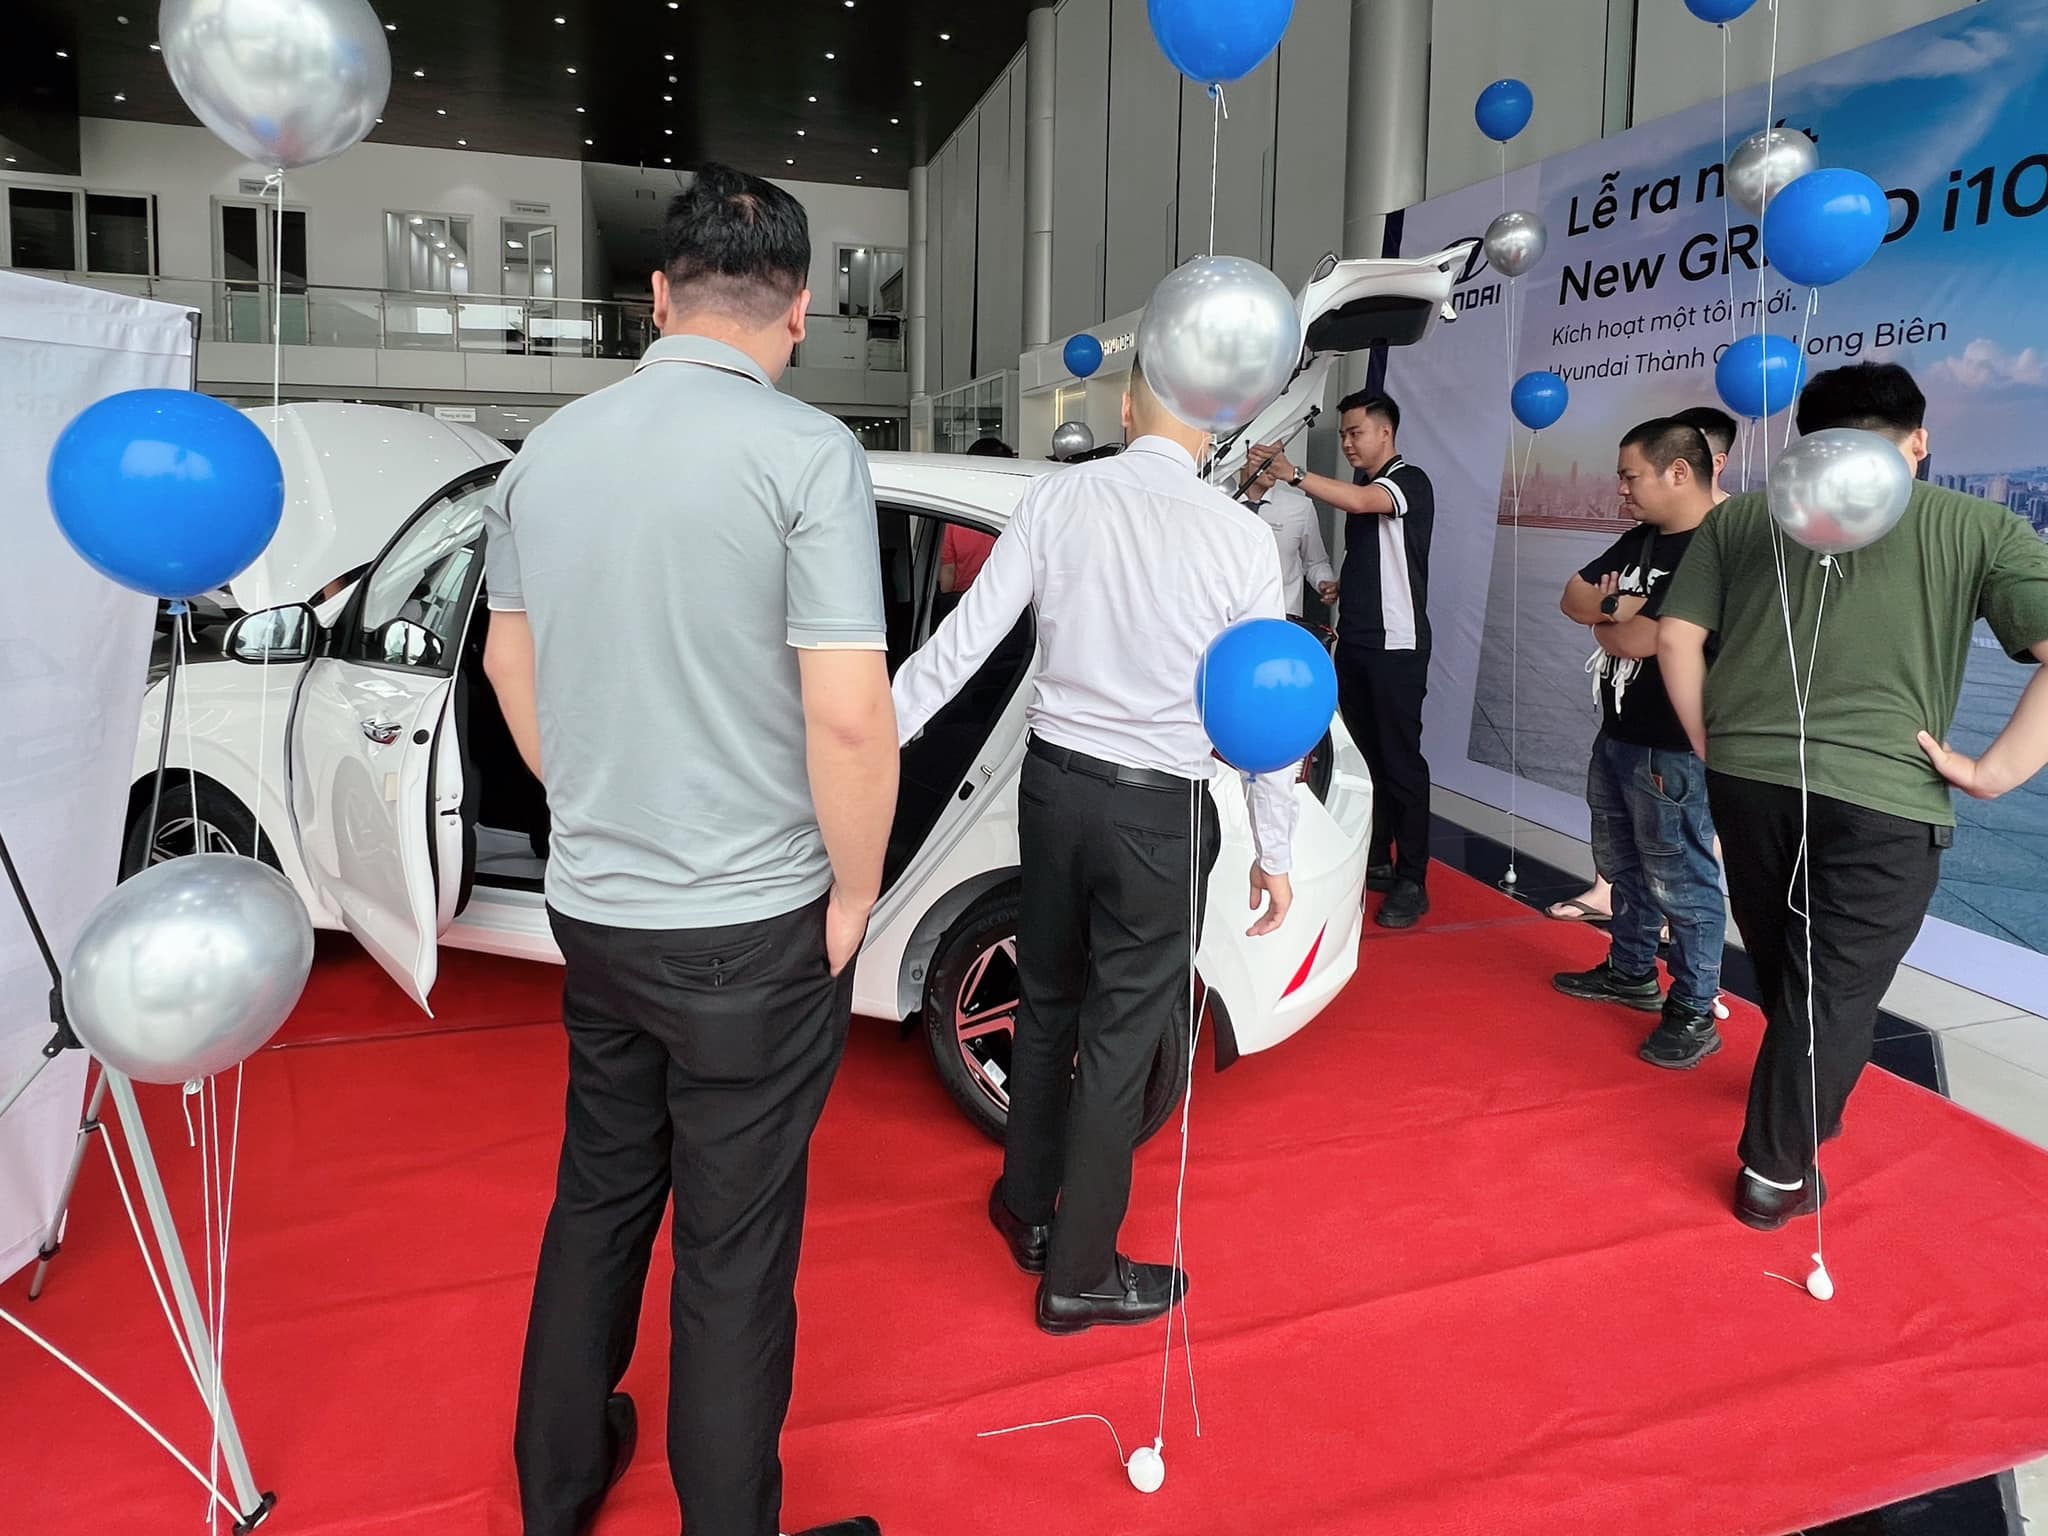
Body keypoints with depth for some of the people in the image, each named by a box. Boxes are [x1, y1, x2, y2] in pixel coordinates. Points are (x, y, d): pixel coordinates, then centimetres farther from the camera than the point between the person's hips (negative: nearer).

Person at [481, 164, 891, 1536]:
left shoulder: (551, 449, 4)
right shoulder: (806, 449, -16)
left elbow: (508, 662, 14)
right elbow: (849, 712, -21)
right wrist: (854, 900, -8)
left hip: (592, 908, 6)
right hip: (750, 927, -6)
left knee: (599, 1197, 23)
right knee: (736, 1254, 9)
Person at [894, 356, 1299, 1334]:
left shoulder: (1057, 500, -5)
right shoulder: (1242, 537, -9)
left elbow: (964, 639, -8)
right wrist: (1275, 855, 4)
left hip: (1054, 781, 3)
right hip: (1160, 813, -3)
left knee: (1046, 1004, 21)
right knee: (1120, 1039, 8)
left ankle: (1027, 1210, 41)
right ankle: (1080, 1276, 23)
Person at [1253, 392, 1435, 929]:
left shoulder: (1409, 481, -9)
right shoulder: (1360, 483, 15)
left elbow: (1361, 502, -31)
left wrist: (1293, 474, -40)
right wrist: (1342, 587, 9)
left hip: (1395, 646, -8)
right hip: (1353, 642, 8)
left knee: (1400, 760, -5)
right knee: (1363, 756, 11)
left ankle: (1412, 881, 0)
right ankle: (1376, 861, 22)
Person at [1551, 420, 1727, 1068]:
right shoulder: (1640, 540, 10)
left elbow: (1636, 640, -26)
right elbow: (1573, 596, 9)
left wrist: (1600, 618, -4)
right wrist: (1612, 606, -13)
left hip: (1672, 752, -10)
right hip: (1616, 736, 10)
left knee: (1680, 882, 0)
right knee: (1622, 866, 22)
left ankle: (1695, 1014, 11)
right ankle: (1631, 973, 39)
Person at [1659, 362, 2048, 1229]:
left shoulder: (1738, 517, 8)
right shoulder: (1976, 526, 3)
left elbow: (1677, 638, 6)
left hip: (1747, 779, 4)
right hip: (1883, 797, -3)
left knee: (1783, 970, 23)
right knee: (1834, 990, 9)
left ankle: (1804, 1107, 46)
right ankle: (1776, 1174, 18)